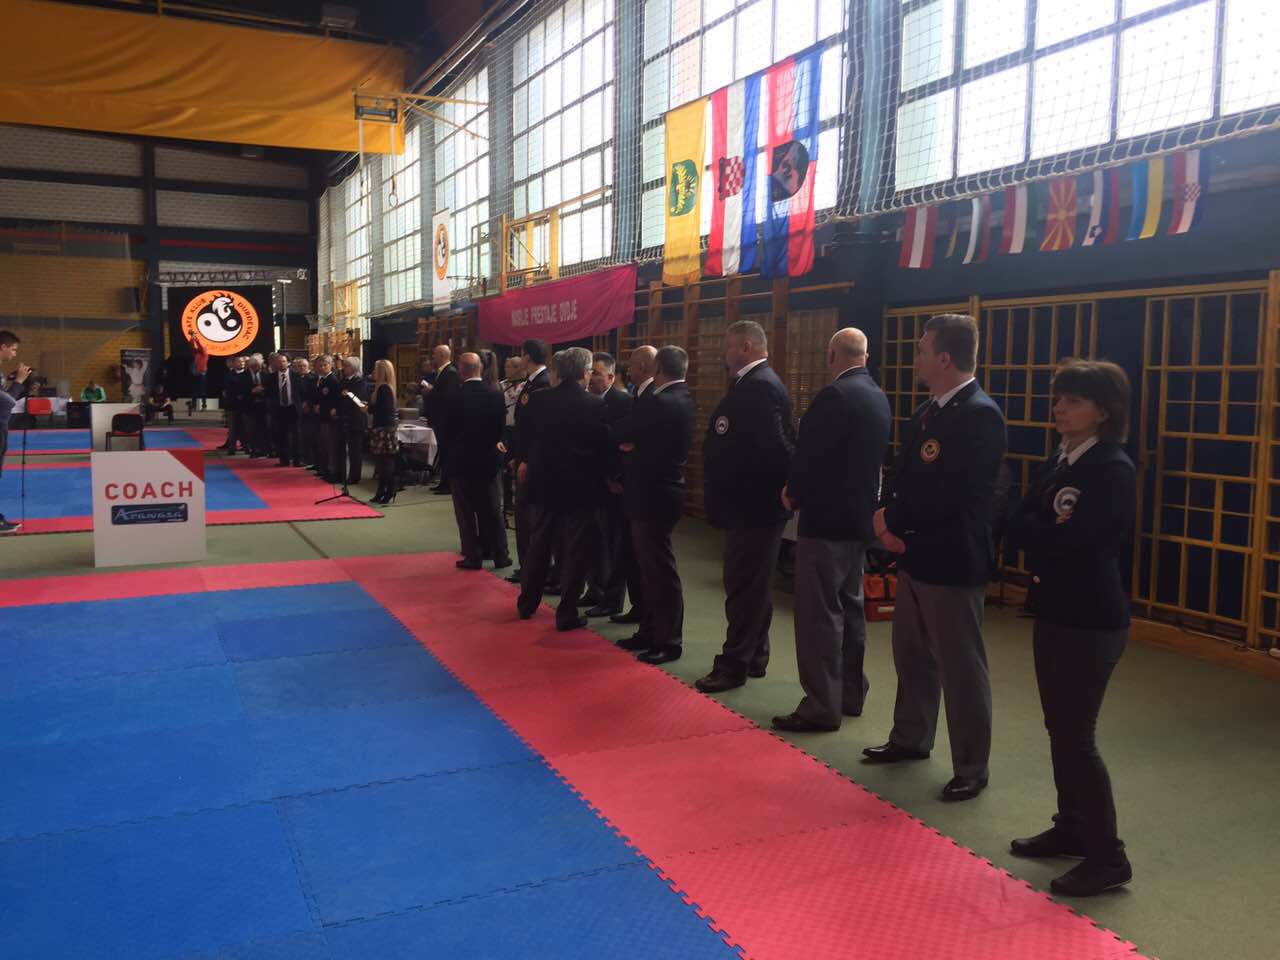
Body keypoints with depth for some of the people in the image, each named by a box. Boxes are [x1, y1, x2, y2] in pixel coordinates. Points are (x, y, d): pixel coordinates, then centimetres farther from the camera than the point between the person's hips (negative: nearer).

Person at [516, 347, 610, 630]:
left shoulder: (538, 400, -4)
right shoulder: (596, 406, -13)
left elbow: (525, 436, 6)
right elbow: (604, 445, -7)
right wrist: (599, 477, 8)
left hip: (543, 482, 4)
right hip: (580, 487, -4)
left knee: (538, 544, 18)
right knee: (575, 550, 5)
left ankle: (527, 603, 29)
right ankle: (567, 614, 8)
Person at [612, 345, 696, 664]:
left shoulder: (659, 403, -21)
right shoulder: (682, 399, 9)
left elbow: (618, 434, -12)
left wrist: (627, 443, 8)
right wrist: (632, 444, -4)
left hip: (652, 495, -10)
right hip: (661, 491, 10)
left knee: (661, 571, -1)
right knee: (652, 568, 17)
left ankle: (669, 641, 8)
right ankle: (650, 632, 27)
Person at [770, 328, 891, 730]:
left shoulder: (834, 395, -18)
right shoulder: (878, 397, 10)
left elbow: (810, 453, -18)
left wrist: (793, 493, 0)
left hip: (826, 519, -9)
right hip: (859, 517, 9)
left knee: (820, 614, -3)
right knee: (849, 607, 17)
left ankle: (822, 706, 1)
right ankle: (850, 694, 28)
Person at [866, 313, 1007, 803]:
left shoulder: (980, 415, -19)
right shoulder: (928, 411, 11)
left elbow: (944, 494, -24)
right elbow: (900, 472, 12)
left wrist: (892, 518, -11)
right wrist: (886, 517, -6)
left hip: (952, 561, -9)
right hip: (915, 553, 9)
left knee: (961, 669, 3)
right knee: (912, 655, 22)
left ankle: (971, 769, 18)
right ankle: (911, 739, 40)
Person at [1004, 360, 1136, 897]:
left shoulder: (1113, 471, -16)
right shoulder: (1061, 463, 10)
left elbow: (1066, 541, -23)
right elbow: (1016, 529, 7)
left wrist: (1037, 532, -8)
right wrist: (1049, 532, -11)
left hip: (1091, 622, -8)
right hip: (1053, 612, 8)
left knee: (1076, 737, -3)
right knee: (1059, 729, 16)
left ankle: (1107, 857, 10)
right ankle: (1071, 828, 30)